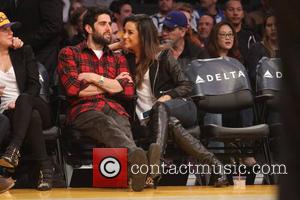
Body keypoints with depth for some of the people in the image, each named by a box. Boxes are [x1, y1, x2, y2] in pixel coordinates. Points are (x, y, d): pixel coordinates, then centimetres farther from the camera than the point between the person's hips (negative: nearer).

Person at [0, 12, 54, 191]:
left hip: (32, 105, 1)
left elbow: (35, 84, 3)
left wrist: (19, 102, -16)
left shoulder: (24, 52, 12)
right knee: (33, 116, -38)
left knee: (24, 99, -37)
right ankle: (45, 168, -39)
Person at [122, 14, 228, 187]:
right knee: (170, 122, -36)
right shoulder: (129, 60, 17)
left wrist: (167, 96, -15)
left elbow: (186, 85, 3)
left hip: (181, 107, -2)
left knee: (160, 107, -38)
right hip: (149, 116, 2)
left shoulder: (163, 56, 6)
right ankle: (213, 163, -44)